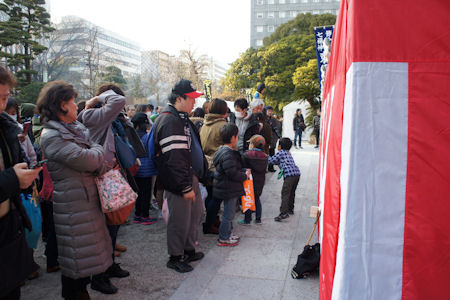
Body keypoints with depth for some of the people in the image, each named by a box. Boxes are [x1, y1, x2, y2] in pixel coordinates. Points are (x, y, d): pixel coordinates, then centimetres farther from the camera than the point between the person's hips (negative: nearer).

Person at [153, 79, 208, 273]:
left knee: (196, 214, 19)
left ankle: (189, 250, 36)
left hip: (191, 177, 10)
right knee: (180, 220, 3)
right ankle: (175, 258, 21)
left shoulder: (181, 118, 14)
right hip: (179, 183, -10)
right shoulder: (169, 121, -20)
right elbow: (174, 158, -25)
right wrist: (185, 187, -24)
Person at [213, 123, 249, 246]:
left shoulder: (223, 151, 9)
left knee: (229, 213, 22)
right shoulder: (227, 154, -25)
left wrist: (243, 172, 9)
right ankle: (223, 238, 13)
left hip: (229, 189, 11)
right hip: (229, 189, -11)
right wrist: (245, 175, -13)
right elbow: (233, 174, -27)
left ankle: (228, 233, 35)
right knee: (228, 214, 2)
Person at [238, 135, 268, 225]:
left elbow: (244, 168, -13)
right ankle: (258, 219, 22)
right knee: (257, 199, 17)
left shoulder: (247, 155, -16)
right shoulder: (264, 156, 0)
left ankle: (247, 220, 12)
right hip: (260, 182, 5)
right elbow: (264, 169, 8)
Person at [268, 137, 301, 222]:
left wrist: (267, 157, 24)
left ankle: (284, 213, -20)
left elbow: (271, 160, 6)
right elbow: (279, 162, 31)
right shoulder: (288, 153, 27)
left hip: (290, 175, -9)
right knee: (291, 193, 21)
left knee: (285, 193, -12)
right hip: (297, 174, 9)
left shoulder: (281, 153, 3)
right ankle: (290, 209, 33)